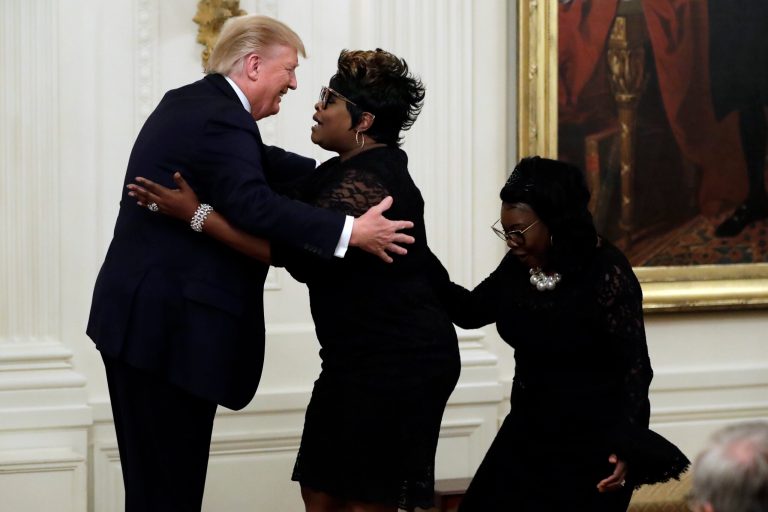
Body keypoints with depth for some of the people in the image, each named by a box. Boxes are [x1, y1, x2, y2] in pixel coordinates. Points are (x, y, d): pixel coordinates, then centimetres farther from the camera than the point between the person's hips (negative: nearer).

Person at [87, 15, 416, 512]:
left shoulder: (191, 103, 15)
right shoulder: (220, 120, -18)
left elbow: (255, 162, 26)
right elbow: (255, 206, -31)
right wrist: (351, 232, -32)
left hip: (144, 316, 11)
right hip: (169, 326, -11)